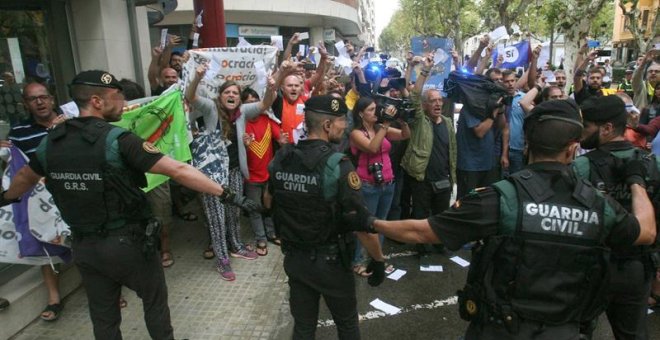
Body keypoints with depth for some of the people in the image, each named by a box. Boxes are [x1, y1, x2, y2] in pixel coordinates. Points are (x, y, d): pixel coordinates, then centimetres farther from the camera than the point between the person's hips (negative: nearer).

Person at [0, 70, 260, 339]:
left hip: (83, 246, 6)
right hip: (128, 242, -5)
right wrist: (227, 195, -24)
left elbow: (25, 178, 20)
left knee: (103, 315, 21)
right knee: (154, 301, 18)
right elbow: (178, 170, -25)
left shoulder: (50, 142, 0)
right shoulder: (118, 140, -20)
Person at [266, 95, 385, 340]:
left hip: (294, 257, 5)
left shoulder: (280, 158, -5)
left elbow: (268, 204, 11)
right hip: (330, 261, -5)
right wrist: (378, 261, -9)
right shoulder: (338, 165, -23)